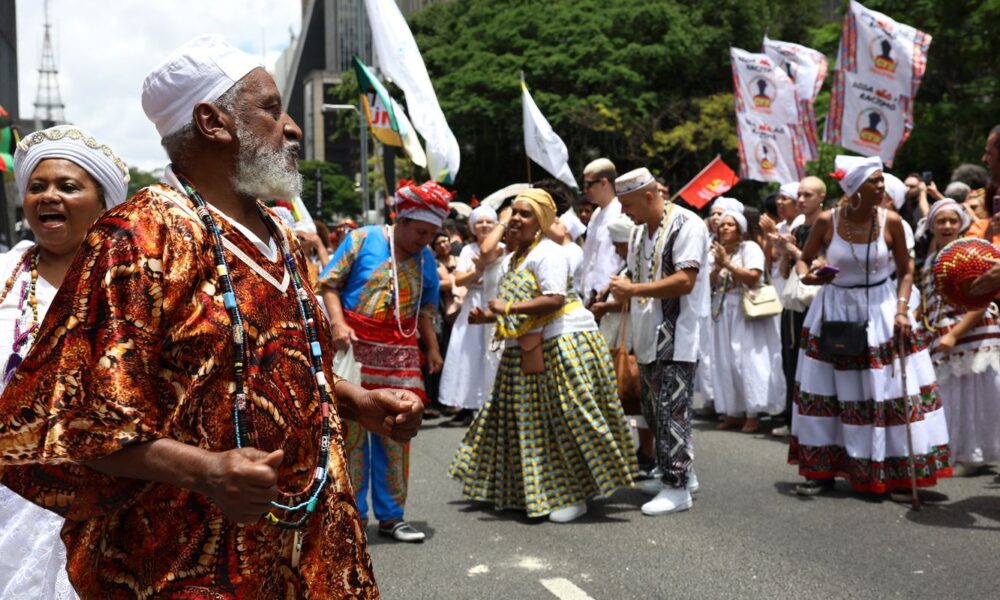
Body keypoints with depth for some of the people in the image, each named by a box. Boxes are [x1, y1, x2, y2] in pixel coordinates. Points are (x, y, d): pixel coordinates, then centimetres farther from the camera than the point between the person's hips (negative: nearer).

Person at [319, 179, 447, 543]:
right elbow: (329, 284, -3)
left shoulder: (426, 258, 10)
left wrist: (433, 348, 6)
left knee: (396, 435, 5)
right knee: (351, 431, 0)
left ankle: (390, 516, 15)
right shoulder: (363, 239, -4)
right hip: (356, 346, -4)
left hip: (400, 353, 4)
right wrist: (338, 323, -16)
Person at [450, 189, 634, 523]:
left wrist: (508, 308, -20)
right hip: (527, 351, 10)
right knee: (528, 422, 13)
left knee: (566, 422, -6)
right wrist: (487, 316, 5)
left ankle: (575, 496, 2)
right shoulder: (512, 259, 17)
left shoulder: (547, 252, -11)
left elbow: (554, 299, -23)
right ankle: (531, 489, 25)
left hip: (563, 344, -9)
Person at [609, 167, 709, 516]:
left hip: (676, 338, -9)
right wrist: (621, 295, 5)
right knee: (654, 409, 15)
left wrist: (633, 289, -21)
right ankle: (679, 472, 29)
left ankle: (677, 487, 2)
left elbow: (684, 281, -22)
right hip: (648, 337, 9)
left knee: (672, 412, -6)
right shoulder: (639, 232, 15)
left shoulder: (686, 225, -12)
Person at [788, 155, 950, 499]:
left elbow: (905, 270, 0)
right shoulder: (827, 221, -9)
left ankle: (901, 473, 12)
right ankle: (822, 470, 22)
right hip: (835, 310, 1)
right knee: (826, 391, 7)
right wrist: (806, 276, -19)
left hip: (881, 309, 0)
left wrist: (902, 310, -12)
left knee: (891, 390, 0)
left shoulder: (890, 221, -9)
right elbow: (803, 259, 3)